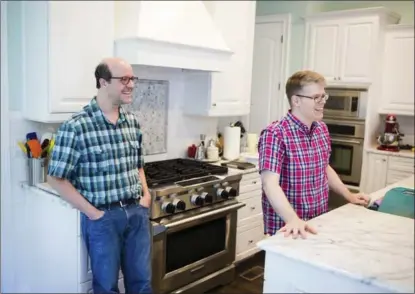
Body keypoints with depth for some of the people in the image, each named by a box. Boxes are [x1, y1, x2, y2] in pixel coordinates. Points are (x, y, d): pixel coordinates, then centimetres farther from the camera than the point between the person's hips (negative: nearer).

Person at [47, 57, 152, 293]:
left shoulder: (133, 122, 4)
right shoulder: (76, 126, -15)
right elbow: (57, 178, -11)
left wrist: (146, 195, 3)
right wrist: (92, 212, -12)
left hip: (137, 212, 5)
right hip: (103, 217, -5)